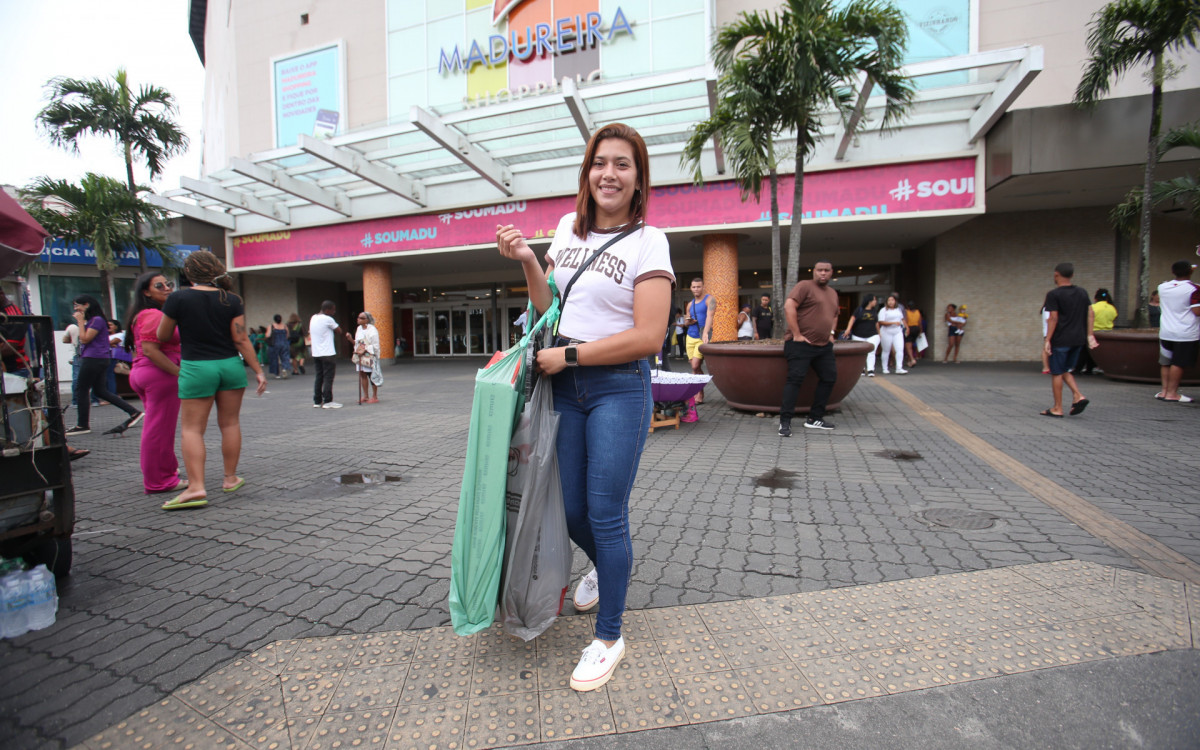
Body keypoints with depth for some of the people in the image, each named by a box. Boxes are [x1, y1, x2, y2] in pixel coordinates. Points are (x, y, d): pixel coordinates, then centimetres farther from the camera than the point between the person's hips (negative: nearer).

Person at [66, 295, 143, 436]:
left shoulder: (97, 320, -12)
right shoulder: (91, 320, 18)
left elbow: (85, 339, -15)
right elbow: (83, 340, 20)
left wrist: (80, 321, -9)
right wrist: (82, 321, 13)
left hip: (94, 359, -10)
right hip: (101, 359, 10)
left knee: (82, 390, -1)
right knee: (101, 390, 9)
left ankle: (82, 425, 8)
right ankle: (134, 413, 3)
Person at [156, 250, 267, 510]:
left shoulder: (178, 298, -6)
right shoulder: (232, 300, -1)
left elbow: (162, 336, 2)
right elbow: (241, 339, -4)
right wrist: (258, 371, -1)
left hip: (196, 368, -3)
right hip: (231, 365, 3)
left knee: (192, 428, 2)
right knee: (230, 423, 11)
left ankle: (196, 488, -6)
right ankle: (230, 478, 20)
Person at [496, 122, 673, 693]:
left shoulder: (647, 241, -6)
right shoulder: (569, 229, 11)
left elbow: (647, 337, -15)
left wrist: (568, 355, -14)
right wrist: (526, 261, 2)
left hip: (619, 388, -5)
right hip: (564, 386, 5)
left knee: (605, 513, -1)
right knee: (570, 509, 13)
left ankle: (609, 637, 22)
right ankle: (604, 566, 48)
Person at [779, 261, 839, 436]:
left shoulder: (833, 293, 18)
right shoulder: (805, 286, -7)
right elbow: (789, 306, -19)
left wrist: (831, 332, 16)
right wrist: (796, 334, -21)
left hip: (824, 345, 8)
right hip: (801, 344, -8)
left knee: (829, 378, 8)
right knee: (795, 379, -11)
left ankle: (815, 418, 18)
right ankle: (785, 421, -8)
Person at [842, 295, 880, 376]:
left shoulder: (874, 311, 11)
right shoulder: (860, 309, -1)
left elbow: (876, 323, 19)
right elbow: (853, 318, -8)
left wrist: (878, 334, 22)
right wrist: (848, 329, -20)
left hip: (872, 336, 2)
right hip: (859, 336, -2)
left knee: (871, 353, -11)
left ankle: (870, 370, -14)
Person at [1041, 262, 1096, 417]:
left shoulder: (1053, 294, -10)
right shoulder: (1082, 293, 11)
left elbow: (1053, 318, -14)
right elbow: (1091, 314, 9)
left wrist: (1047, 340, -13)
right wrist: (1089, 335, 12)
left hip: (1060, 340, -7)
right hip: (1078, 339, 7)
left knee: (1056, 373, 2)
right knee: (1065, 371, 19)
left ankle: (1057, 408, 6)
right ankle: (1078, 396, 1)